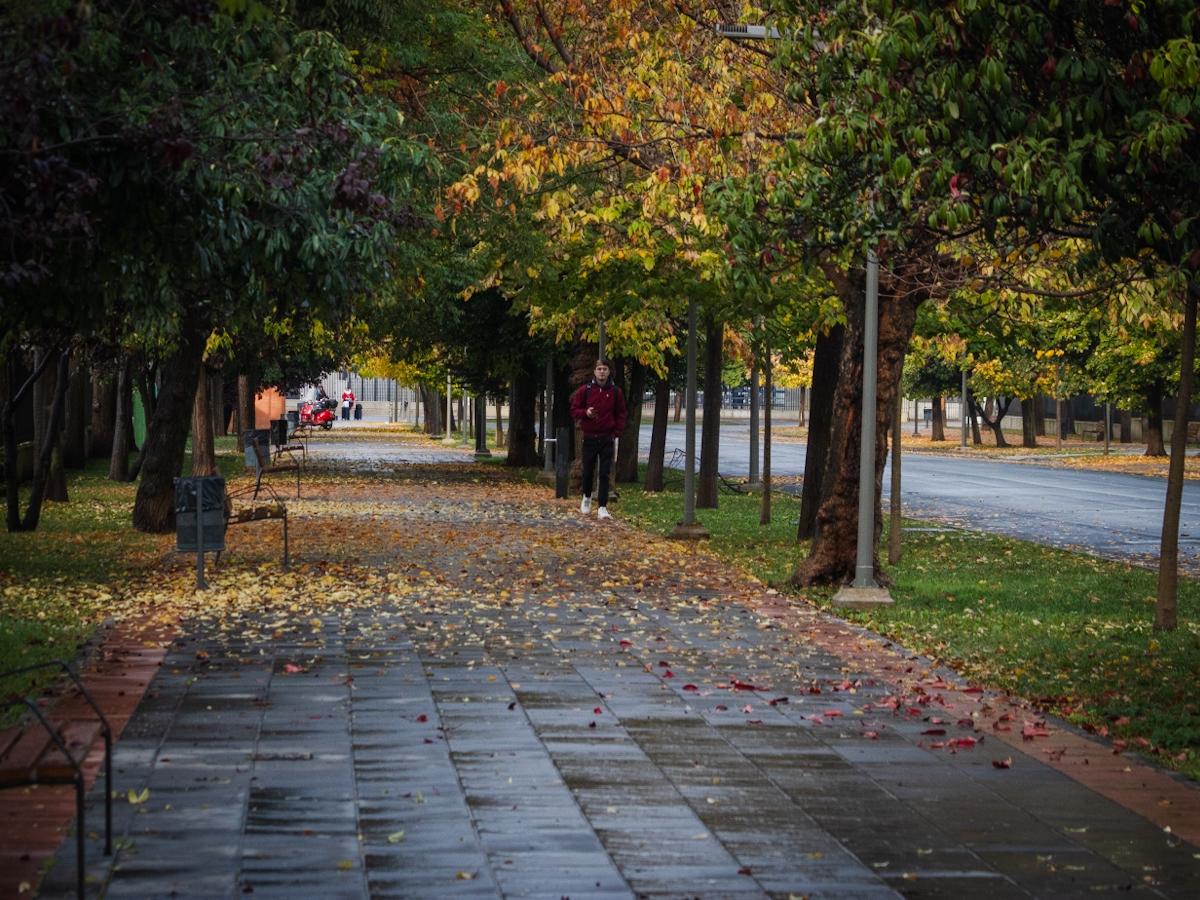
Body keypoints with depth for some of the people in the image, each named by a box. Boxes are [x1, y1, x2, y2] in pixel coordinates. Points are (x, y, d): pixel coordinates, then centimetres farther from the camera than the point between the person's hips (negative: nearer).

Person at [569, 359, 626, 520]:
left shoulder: (615, 392, 3)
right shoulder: (585, 390, 0)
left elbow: (621, 414, 9)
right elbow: (574, 410, 4)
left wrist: (617, 432, -2)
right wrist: (585, 413, -16)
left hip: (607, 439, 0)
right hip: (589, 438, 0)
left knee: (605, 474, -4)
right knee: (588, 472, 11)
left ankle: (602, 507, -5)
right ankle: (587, 497, 37)